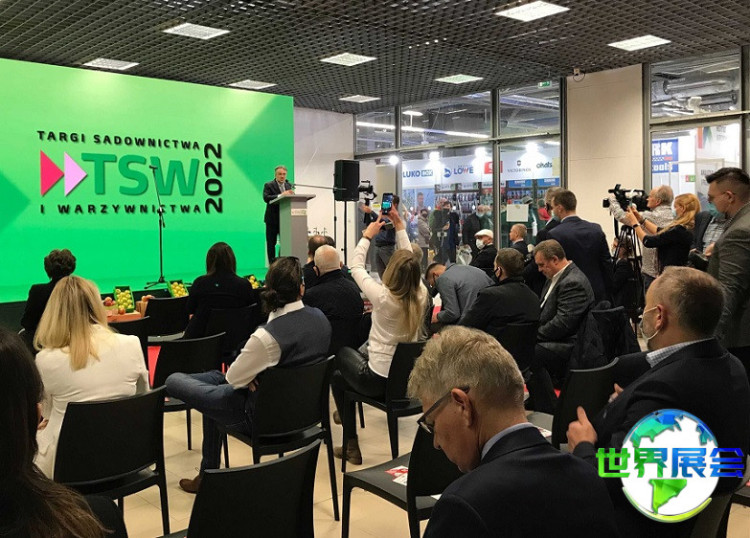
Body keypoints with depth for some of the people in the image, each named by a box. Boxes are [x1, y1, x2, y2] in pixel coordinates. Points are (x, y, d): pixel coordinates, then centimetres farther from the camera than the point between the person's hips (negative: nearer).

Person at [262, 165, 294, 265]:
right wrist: (281, 195, -27)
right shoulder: (268, 185, -1)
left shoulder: (289, 185, 14)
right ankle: (272, 263, 8)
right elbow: (266, 198, -17)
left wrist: (291, 195, -13)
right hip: (272, 219, -3)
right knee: (271, 243, 2)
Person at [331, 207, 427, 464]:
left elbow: (356, 267, -5)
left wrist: (367, 236, 6)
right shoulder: (421, 295, -8)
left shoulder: (383, 296, -21)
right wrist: (400, 227, 12)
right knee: (362, 350, 29)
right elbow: (408, 261, 8)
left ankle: (351, 446, 20)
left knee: (337, 375, 23)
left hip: (379, 381, -6)